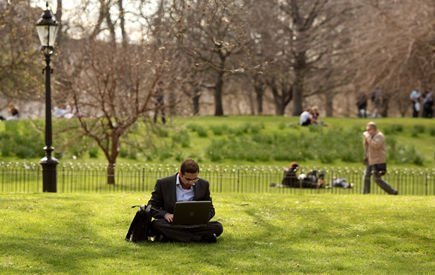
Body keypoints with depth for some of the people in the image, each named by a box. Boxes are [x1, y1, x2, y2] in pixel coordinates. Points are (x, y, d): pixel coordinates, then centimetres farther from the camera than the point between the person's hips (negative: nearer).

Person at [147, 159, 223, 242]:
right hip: (172, 224, -1)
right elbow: (151, 207, 5)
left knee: (217, 227, -27)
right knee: (156, 225, -35)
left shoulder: (203, 185, 7)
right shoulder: (163, 184, 0)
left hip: (194, 225, 1)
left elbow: (210, 209, 15)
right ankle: (200, 238, -35)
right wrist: (165, 214, -16)